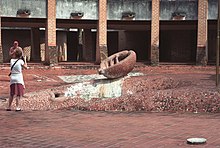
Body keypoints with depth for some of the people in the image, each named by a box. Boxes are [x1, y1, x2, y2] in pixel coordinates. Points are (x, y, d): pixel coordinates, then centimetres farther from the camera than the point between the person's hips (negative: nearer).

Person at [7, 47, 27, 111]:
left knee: (12, 93, 13)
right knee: (19, 94, 0)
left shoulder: (11, 60, 2)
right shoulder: (20, 61, -8)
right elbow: (26, 67, 4)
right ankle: (17, 107, -4)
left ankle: (9, 107, 14)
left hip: (12, 78, 4)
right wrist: (25, 60, 16)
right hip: (19, 78, -4)